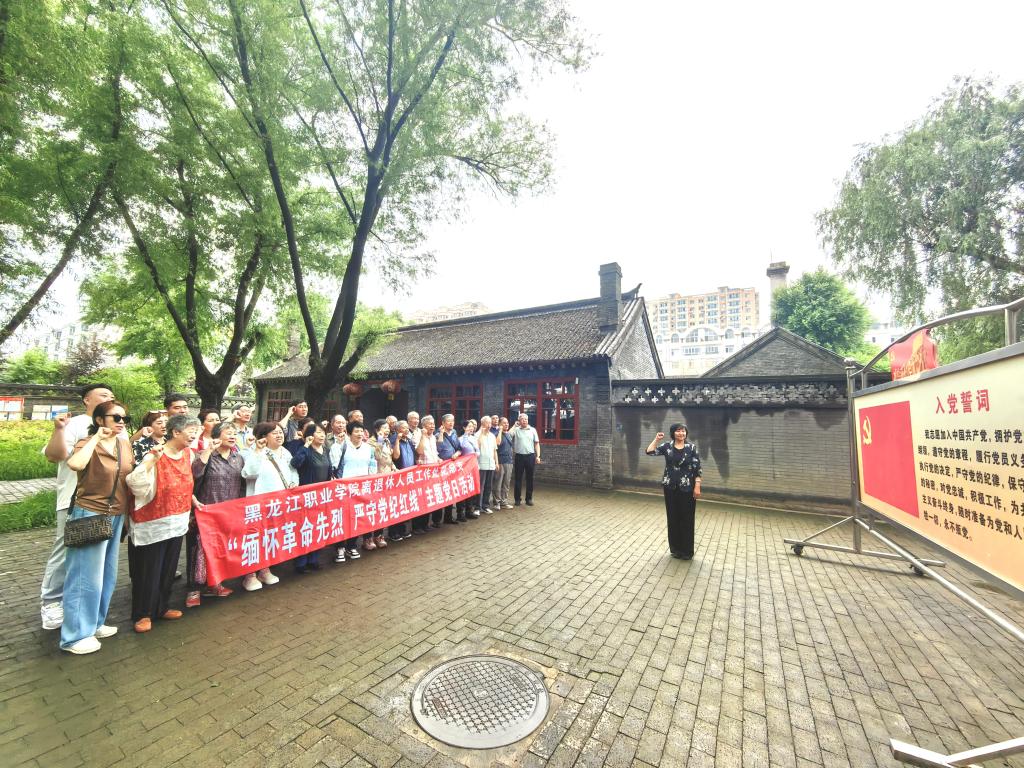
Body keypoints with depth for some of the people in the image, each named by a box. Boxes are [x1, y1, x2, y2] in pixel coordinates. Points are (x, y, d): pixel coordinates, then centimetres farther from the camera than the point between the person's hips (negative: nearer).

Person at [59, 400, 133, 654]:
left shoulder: (124, 445, 5)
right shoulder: (87, 444, -14)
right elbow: (75, 464, -38)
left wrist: (127, 511, 15)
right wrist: (96, 438, -28)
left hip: (117, 516, 7)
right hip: (91, 515, -7)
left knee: (107, 574, 17)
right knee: (87, 576, 2)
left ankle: (94, 623, 32)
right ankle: (75, 635, 16)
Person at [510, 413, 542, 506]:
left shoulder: (533, 430, 7)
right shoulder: (516, 430, 3)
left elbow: (537, 444, 7)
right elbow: (508, 434, -15)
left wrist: (538, 456, -1)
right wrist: (515, 426, -4)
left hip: (530, 456, 1)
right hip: (519, 456, -1)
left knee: (530, 478, 8)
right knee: (518, 478, 5)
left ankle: (529, 498, 18)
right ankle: (518, 499, 15)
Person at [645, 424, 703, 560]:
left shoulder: (691, 447, -5)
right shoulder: (667, 445, 0)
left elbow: (697, 468, -5)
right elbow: (650, 452, -7)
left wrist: (697, 487, -9)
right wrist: (656, 439, -9)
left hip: (686, 488, -2)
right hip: (670, 487, 2)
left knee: (686, 518, 6)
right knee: (673, 517, 10)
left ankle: (686, 550, 20)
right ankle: (675, 549, 24)